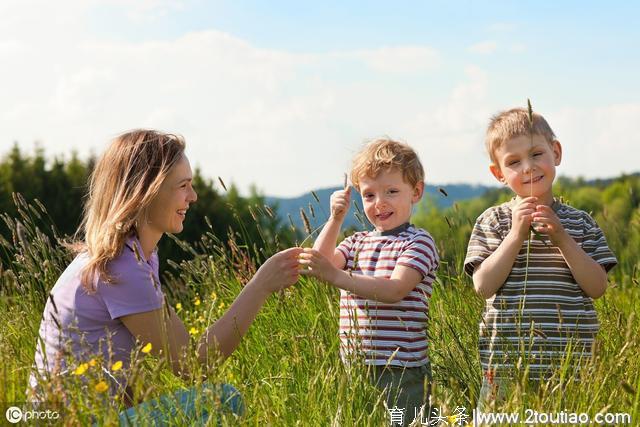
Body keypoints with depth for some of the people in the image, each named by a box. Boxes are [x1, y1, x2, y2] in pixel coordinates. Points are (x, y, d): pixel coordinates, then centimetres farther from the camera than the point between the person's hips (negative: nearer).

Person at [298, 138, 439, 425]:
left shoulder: (418, 242, -4)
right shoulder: (357, 242, 17)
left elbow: (394, 290, -20)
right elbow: (321, 263, 0)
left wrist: (335, 275, -30)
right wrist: (335, 219, -7)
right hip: (354, 368, 6)